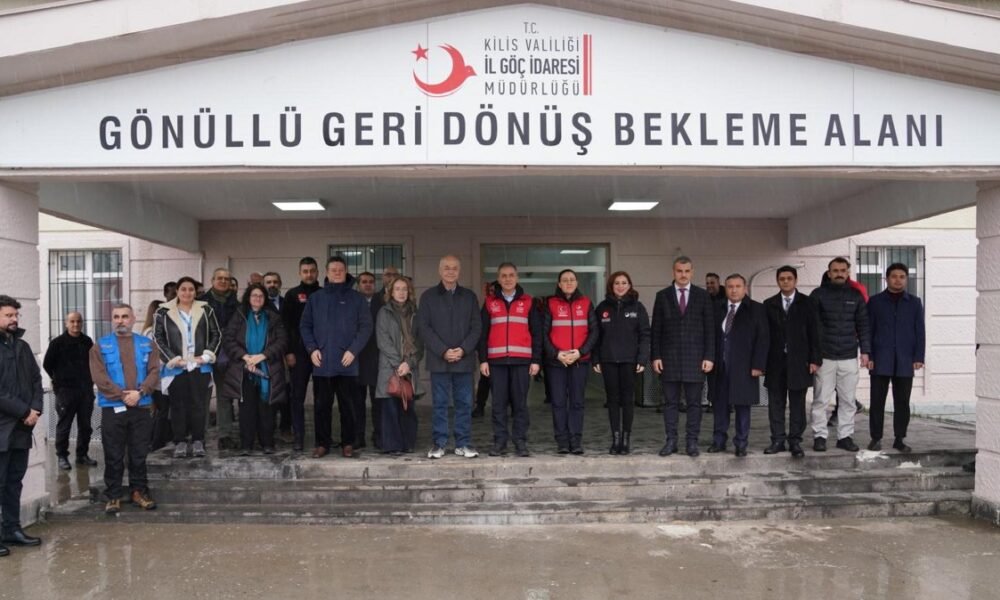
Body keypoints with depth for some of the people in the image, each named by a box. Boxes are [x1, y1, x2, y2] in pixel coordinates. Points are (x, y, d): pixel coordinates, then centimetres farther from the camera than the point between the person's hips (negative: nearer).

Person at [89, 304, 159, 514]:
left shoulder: (146, 344, 10)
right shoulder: (100, 346, 5)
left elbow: (154, 372, 1)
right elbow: (99, 376, -6)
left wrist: (140, 392, -14)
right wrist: (122, 395, -14)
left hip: (141, 407, 2)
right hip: (112, 408, -1)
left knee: (139, 454, 8)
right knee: (114, 456, 3)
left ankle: (139, 491, 19)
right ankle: (113, 495, 12)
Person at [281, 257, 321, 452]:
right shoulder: (292, 295, 5)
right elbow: (285, 325, 0)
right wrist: (289, 352, -7)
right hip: (299, 353, -1)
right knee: (298, 396, 3)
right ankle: (298, 437, 8)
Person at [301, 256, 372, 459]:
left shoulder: (356, 298, 3)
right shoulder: (315, 298, 10)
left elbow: (366, 327, -1)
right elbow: (305, 326, 10)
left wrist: (353, 350, -11)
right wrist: (312, 349, -5)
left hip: (347, 363, -2)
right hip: (322, 363, 2)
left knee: (348, 405, 4)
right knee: (321, 406, 6)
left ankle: (348, 443, 14)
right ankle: (322, 443, 16)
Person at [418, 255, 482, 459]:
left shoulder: (469, 296, 10)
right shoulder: (428, 296, 4)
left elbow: (477, 326, 5)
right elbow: (423, 327, -3)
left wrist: (463, 349, -10)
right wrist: (443, 351, -12)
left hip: (464, 359, 2)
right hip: (438, 360, -1)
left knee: (464, 403, 5)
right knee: (440, 404, 3)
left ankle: (463, 443, 13)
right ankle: (439, 444, 11)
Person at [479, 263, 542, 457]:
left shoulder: (528, 302, 9)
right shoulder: (489, 302, 10)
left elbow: (536, 333, 7)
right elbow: (483, 333, 8)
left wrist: (536, 360, -1)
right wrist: (483, 360, -1)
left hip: (522, 360, 0)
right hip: (496, 361, 1)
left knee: (520, 403, 2)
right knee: (499, 403, 2)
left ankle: (520, 442, 8)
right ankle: (499, 442, 8)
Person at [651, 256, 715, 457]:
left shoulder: (703, 296, 4)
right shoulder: (662, 296, 5)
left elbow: (710, 328, 3)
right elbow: (656, 329, 4)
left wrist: (709, 357, -4)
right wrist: (655, 356, -3)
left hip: (695, 357, 0)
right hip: (669, 357, 1)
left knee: (694, 402, 4)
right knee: (670, 402, 5)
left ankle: (692, 441, 11)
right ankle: (671, 440, 12)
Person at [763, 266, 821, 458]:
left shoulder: (807, 303, 3)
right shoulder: (769, 304, 8)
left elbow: (814, 333, 1)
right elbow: (764, 334, 5)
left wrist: (815, 359, -5)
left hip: (799, 361, -2)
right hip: (775, 361, 2)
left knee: (797, 403, 2)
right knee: (776, 403, 4)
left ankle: (795, 441, 8)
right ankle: (778, 440, 12)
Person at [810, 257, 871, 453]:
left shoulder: (855, 295, 9)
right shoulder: (818, 294, 1)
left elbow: (863, 325, 11)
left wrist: (865, 350, 3)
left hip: (849, 357, 2)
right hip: (824, 356, -2)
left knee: (848, 400, 5)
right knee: (821, 400, -1)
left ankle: (845, 436, 14)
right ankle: (819, 436, 7)